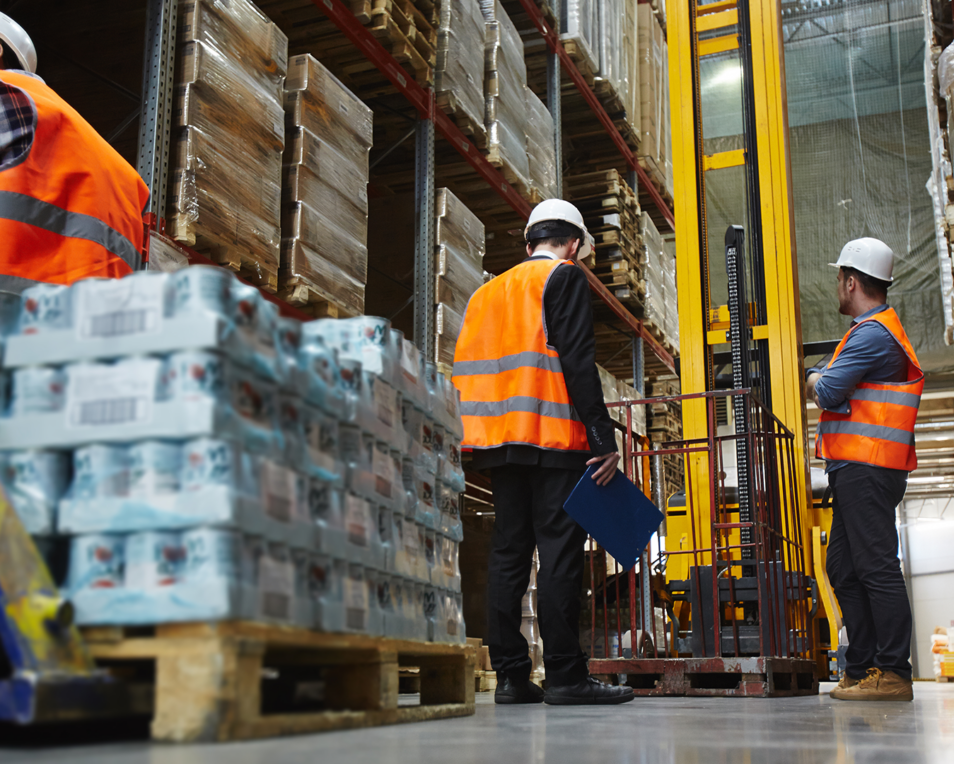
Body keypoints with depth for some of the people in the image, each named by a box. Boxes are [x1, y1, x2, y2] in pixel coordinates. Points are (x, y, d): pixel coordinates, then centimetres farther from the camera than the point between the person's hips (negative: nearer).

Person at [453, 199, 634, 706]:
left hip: (501, 440, 7)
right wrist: (604, 440, -13)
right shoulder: (565, 277, 1)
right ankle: (565, 675, -6)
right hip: (554, 437, -7)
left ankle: (510, 674, 6)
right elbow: (578, 362, -11)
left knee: (508, 551, 6)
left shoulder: (487, 292, 22)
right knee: (560, 553, -6)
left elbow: (464, 368, 18)